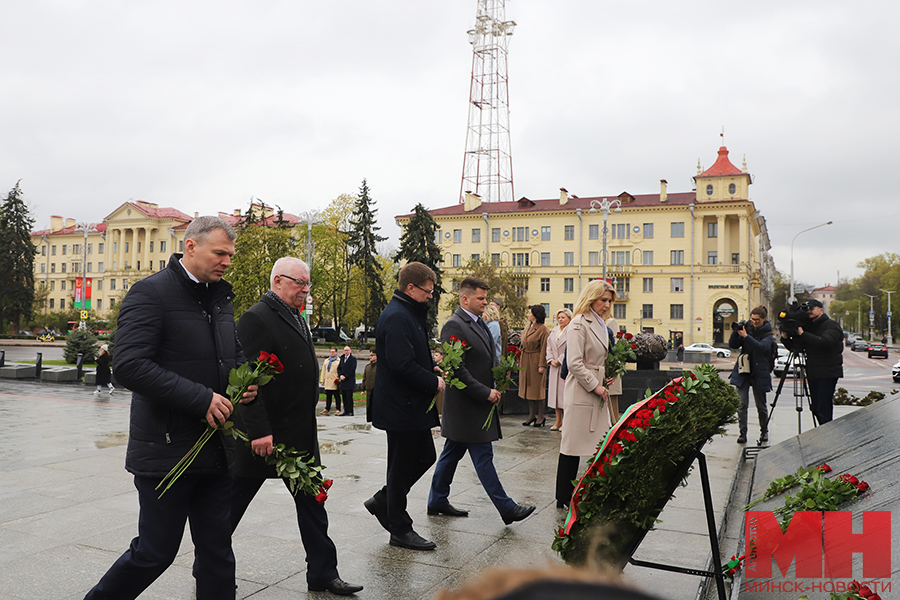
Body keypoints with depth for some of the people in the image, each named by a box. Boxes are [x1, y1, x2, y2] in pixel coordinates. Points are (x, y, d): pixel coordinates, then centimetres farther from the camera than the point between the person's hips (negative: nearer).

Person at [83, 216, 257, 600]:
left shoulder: (221, 297, 12)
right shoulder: (151, 292, -11)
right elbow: (129, 366, -21)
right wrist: (200, 398, -24)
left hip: (215, 449, 7)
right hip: (166, 450, -7)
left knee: (217, 552, 13)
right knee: (155, 552, 6)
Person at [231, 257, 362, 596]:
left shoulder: (296, 318, 14)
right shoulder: (256, 318, -14)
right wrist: (259, 431, -24)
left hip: (299, 436, 9)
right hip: (265, 435, -9)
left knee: (312, 503, 12)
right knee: (232, 502, 9)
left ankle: (323, 574, 21)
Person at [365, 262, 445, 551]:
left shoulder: (409, 314, 14)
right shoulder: (396, 318, -21)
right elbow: (402, 365, -28)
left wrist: (432, 367, 7)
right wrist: (434, 382, -17)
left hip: (412, 406, 11)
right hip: (402, 406, -11)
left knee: (425, 456, 18)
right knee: (402, 467, 2)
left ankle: (383, 501, 30)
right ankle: (400, 529, 17)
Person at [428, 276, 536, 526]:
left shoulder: (480, 323, 15)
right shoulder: (454, 326, -16)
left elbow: (489, 358, 23)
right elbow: (457, 370, -21)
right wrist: (486, 393, -19)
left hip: (478, 403, 10)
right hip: (467, 404, -10)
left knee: (452, 454, 16)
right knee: (483, 456, -2)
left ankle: (437, 501, 27)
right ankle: (506, 508, 4)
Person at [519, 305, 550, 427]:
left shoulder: (543, 329, -11)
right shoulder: (527, 328, 13)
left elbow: (544, 349, -14)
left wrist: (542, 365, -18)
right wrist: (520, 360, 11)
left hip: (536, 361, -8)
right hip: (525, 361, 8)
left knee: (538, 388, 0)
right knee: (528, 388, 10)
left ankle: (541, 416, 10)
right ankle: (532, 415, 19)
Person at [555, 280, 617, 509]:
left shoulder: (600, 324, 16)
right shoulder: (579, 324, -12)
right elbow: (574, 363, -18)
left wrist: (607, 376, 10)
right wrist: (594, 386, -15)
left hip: (598, 392, 9)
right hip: (581, 393, -9)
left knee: (603, 444, 9)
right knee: (572, 446, -1)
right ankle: (564, 497, 9)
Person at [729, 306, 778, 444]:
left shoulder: (768, 334, -3)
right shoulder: (747, 328, 6)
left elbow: (762, 347, -23)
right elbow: (732, 345, 3)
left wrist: (746, 336, -32)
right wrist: (736, 332, -12)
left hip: (759, 373, -2)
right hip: (743, 372, 2)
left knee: (761, 405, 7)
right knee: (742, 404, -6)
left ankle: (764, 431, 27)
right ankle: (742, 433, -2)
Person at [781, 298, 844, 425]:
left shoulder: (831, 326, -5)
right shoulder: (808, 327, 16)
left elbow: (825, 342, -25)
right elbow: (795, 347, 15)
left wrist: (803, 334, -25)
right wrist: (785, 337, -3)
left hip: (827, 374, -7)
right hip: (813, 374, 7)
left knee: (823, 410, -11)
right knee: (816, 410, 10)